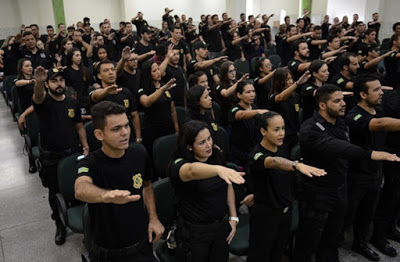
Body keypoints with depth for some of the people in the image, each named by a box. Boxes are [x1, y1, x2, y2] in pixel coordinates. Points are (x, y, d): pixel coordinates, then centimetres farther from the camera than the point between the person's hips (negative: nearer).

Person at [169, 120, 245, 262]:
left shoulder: (217, 156, -3)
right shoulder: (178, 165, -21)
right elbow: (193, 170, -45)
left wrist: (233, 218, 5)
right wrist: (218, 169, -64)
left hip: (222, 226, 5)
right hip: (194, 231, -5)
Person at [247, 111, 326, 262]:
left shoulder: (283, 149, -1)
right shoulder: (256, 155, -24)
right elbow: (274, 162, -46)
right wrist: (298, 165, -64)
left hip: (286, 211, 7)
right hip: (265, 214, -6)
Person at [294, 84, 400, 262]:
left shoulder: (341, 123, 3)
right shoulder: (310, 129, -23)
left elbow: (345, 149, 10)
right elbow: (335, 147, -39)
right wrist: (370, 154, -49)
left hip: (340, 190, 7)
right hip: (317, 193, -7)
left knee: (333, 234, 22)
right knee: (309, 239, 7)